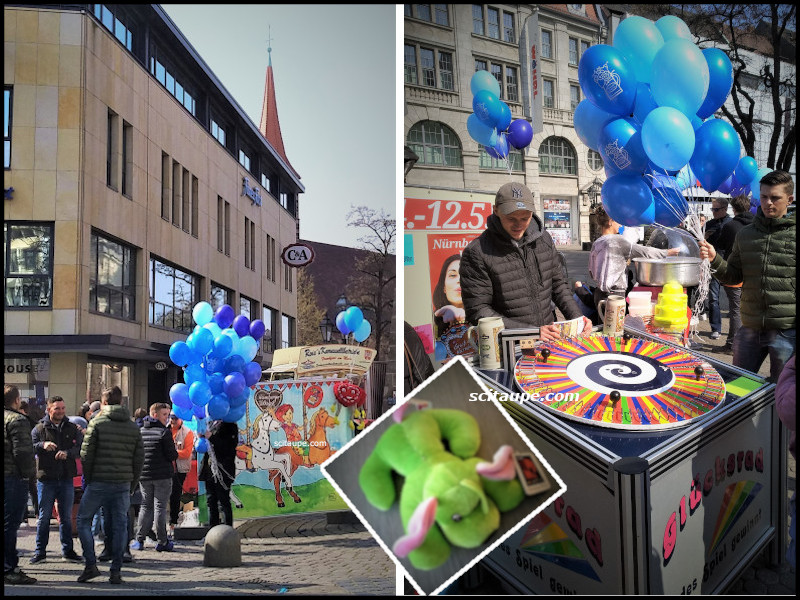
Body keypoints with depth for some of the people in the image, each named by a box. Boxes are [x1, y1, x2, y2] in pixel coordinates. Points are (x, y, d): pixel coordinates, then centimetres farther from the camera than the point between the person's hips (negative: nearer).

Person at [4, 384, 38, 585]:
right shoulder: (17, 420, -12)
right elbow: (22, 452, -18)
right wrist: (29, 473, -7)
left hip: (9, 478, 8)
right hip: (13, 478, -8)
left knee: (9, 523, 14)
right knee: (9, 524, -5)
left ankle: (10, 566, 21)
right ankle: (8, 570, -3)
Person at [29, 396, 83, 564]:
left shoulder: (72, 428, 7)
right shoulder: (40, 428, 2)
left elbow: (81, 448, -2)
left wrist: (68, 452, -19)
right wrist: (42, 445, -24)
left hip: (66, 479, 2)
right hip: (46, 479, -2)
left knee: (66, 516, 10)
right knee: (44, 517, 4)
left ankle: (67, 550, 19)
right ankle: (40, 551, 12)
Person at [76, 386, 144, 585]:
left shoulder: (97, 423, -3)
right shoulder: (133, 427, 9)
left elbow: (86, 454, -6)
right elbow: (139, 458, 8)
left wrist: (88, 479, 5)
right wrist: (131, 485, 13)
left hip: (99, 482, -3)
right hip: (123, 484, 3)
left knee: (83, 519, 10)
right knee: (118, 525, 7)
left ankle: (91, 565, 2)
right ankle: (116, 571, 5)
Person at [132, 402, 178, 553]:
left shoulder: (139, 432, 7)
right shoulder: (164, 432, -11)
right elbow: (172, 456, -13)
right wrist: (175, 451, 8)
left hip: (144, 476, 5)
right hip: (163, 476, -5)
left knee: (146, 507, 13)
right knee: (160, 507, -1)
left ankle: (139, 540, 10)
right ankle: (162, 542, 2)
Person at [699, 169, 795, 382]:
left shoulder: (792, 233, -4)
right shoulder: (745, 234, 10)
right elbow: (733, 276, 13)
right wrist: (715, 260, -4)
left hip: (786, 331, -4)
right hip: (750, 328, 4)